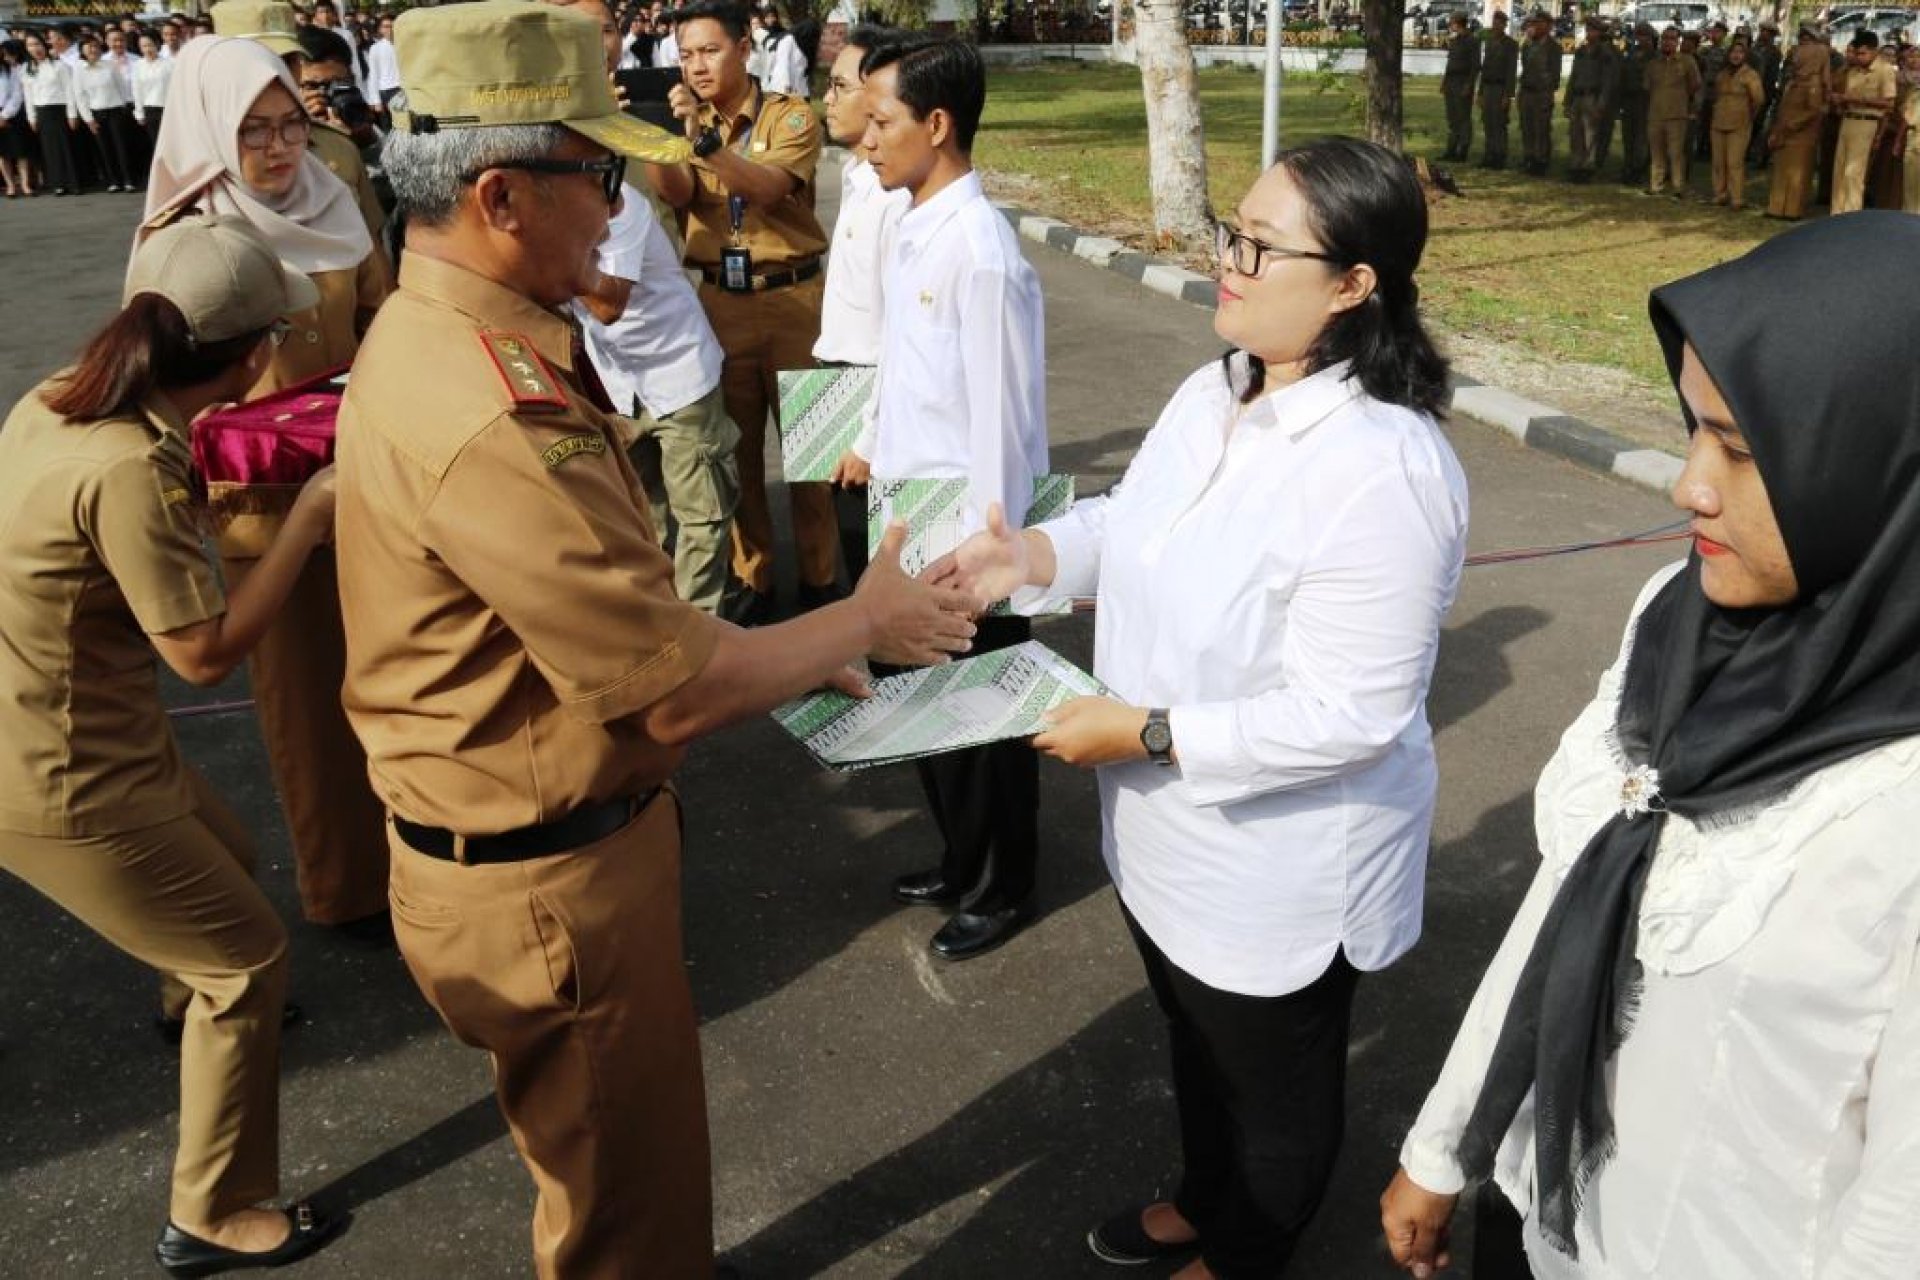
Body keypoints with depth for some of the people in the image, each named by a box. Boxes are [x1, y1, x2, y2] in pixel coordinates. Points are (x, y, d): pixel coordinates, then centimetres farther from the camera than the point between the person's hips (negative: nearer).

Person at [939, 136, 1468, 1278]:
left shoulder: (1380, 470, -32)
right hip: (1173, 838, 9)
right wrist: (1039, 554, -7)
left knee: (1274, 1081, 21)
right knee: (1198, 1038, 32)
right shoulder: (1214, 393, -4)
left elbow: (1348, 714, -31)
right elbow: (1136, 521, 12)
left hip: (1281, 871, -8)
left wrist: (1148, 734, -27)